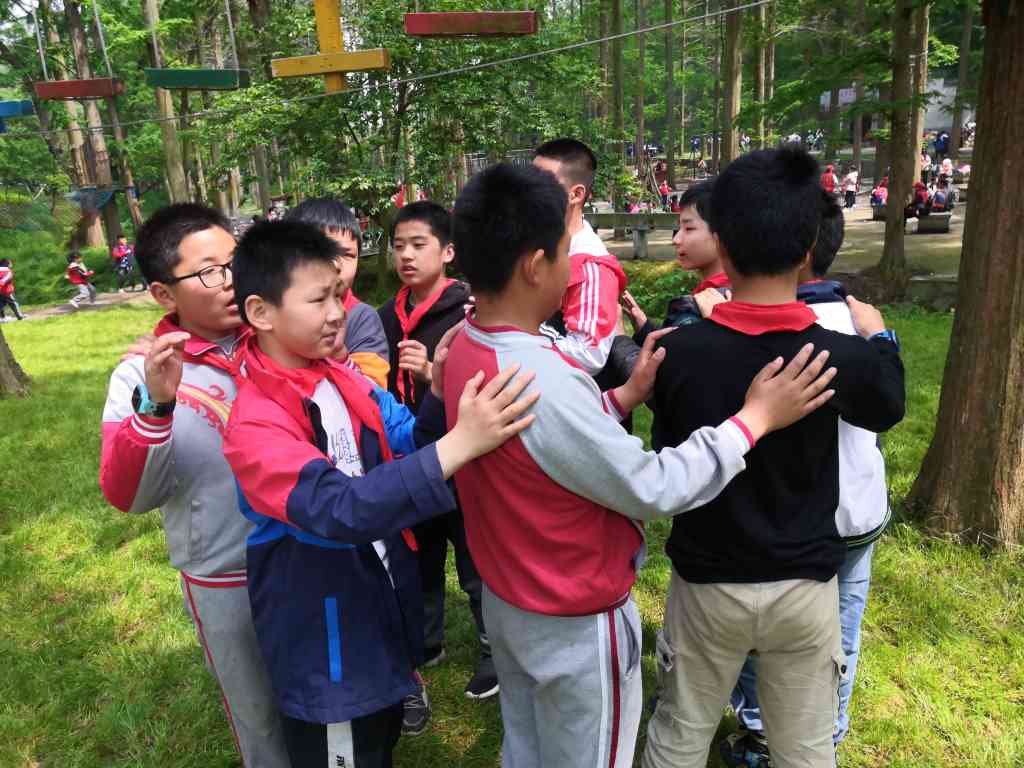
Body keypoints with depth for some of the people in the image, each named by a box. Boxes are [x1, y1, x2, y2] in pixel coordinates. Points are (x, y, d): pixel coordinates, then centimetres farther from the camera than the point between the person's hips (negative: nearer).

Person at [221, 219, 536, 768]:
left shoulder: (342, 379, -4)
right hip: (324, 635, -7)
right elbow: (340, 509, -40)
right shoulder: (254, 424, -27)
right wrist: (459, 445, -48)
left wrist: (441, 391, -21)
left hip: (383, 601, 7)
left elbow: (408, 445, -1)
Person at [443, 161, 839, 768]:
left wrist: (626, 396, -3)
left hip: (507, 598, 8)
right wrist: (754, 419, -17)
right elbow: (651, 490, -26)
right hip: (576, 622, -8)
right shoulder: (541, 381, -35)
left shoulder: (468, 349, -6)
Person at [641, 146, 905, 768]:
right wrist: (879, 335, 23)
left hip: (708, 584, 0)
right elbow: (888, 408, 6)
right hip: (805, 586, 1)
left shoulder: (680, 352, -19)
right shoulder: (841, 356, -18)